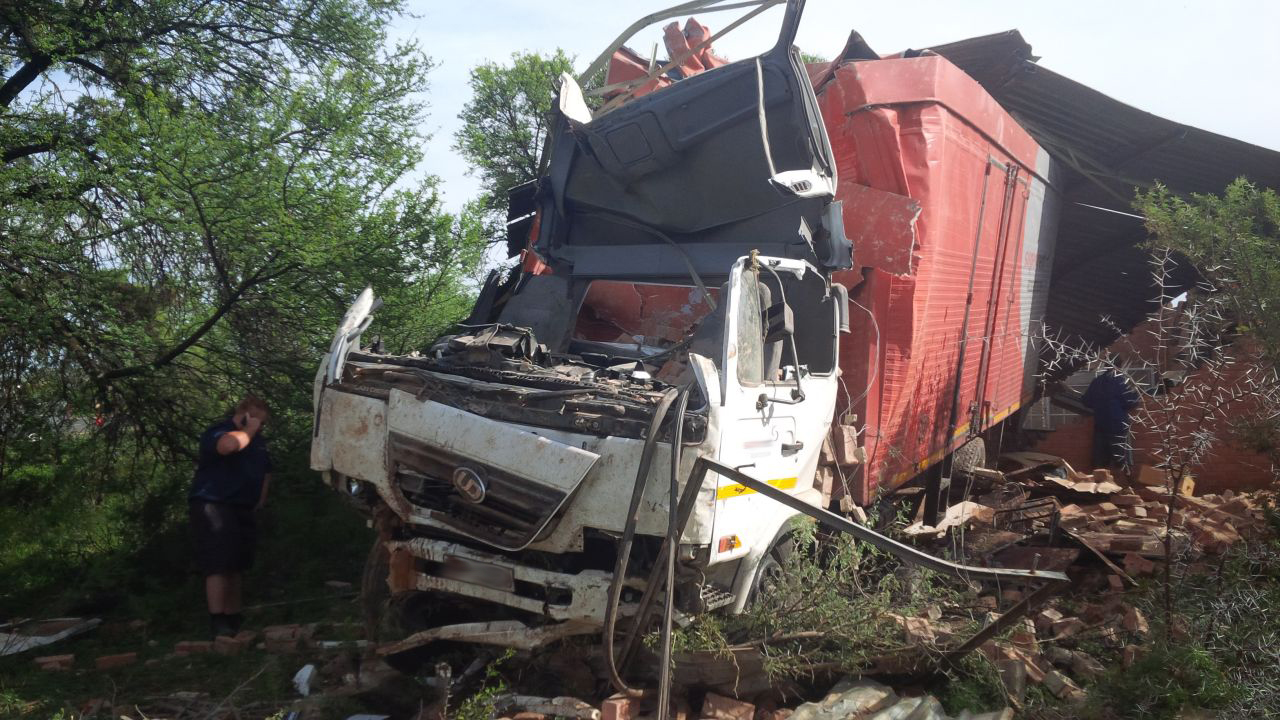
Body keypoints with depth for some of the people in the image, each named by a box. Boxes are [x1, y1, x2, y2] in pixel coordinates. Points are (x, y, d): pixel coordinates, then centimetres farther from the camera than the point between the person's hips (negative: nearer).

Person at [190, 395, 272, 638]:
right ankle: (217, 621, -15)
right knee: (219, 565, -15)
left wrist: (261, 497, 16)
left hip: (242, 510, 9)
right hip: (213, 506, -9)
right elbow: (227, 445, -35)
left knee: (238, 566, 11)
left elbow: (266, 471, 31)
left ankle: (234, 618, 18)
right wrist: (249, 430, -18)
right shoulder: (218, 432, -10)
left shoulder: (257, 441, 19)